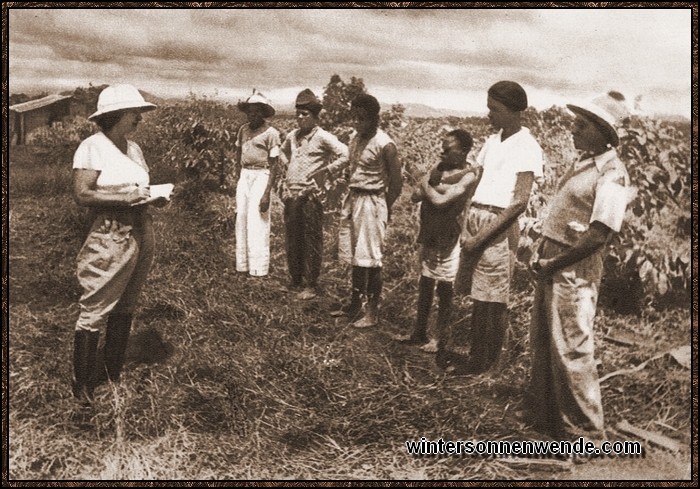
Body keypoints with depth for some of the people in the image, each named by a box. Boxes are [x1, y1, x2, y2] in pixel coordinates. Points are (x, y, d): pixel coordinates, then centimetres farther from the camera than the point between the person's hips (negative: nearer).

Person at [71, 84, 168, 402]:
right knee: (95, 312, -2)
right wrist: (124, 197, -21)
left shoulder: (134, 148, 12)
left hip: (141, 234, 8)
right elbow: (82, 194, -15)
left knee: (125, 308, 15)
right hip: (109, 237, -7)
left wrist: (154, 197, 1)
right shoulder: (92, 147, -9)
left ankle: (112, 372, 29)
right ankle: (82, 385, 10)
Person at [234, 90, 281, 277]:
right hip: (244, 176, 6)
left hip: (260, 177, -6)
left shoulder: (271, 133, -8)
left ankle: (258, 269, -2)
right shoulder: (243, 130, 9)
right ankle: (242, 265, 15)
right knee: (241, 218, 7)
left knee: (256, 222, -7)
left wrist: (267, 193, -16)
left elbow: (274, 165, -10)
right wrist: (237, 175, 13)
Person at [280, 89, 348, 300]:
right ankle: (296, 281, 26)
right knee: (292, 241, 13)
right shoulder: (292, 136, 11)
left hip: (310, 196, -6)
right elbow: (283, 151, 33)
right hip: (290, 195, 7)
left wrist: (325, 170, -14)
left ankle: (311, 286, 9)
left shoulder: (323, 137, -8)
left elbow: (345, 156, -15)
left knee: (311, 242, 0)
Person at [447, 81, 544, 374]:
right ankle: (476, 355, 25)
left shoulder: (527, 147, -8)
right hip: (475, 219, 7)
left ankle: (484, 364, 15)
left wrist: (481, 238, -17)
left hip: (499, 227, -7)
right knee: (477, 296, 12)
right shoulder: (493, 140, 15)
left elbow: (520, 202, -15)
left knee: (491, 302, 2)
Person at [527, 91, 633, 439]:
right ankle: (543, 414, 33)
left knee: (570, 350, 0)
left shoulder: (611, 174, -16)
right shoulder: (583, 162, 12)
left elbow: (598, 235, -23)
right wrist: (543, 258, 8)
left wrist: (554, 264, -15)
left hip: (575, 272, -9)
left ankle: (582, 427, 16)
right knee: (542, 344, 17)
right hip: (552, 265, 9)